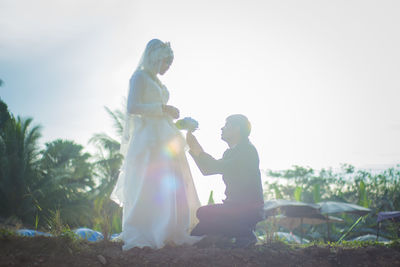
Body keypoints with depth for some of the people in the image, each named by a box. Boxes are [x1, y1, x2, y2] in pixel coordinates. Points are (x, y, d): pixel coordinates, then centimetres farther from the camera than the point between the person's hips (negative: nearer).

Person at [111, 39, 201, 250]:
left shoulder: (157, 82, 24)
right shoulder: (140, 77, -2)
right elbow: (132, 107, -15)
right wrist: (163, 109, -13)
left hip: (163, 141, 9)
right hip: (147, 140, -9)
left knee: (172, 188, 3)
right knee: (148, 187, -10)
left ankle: (167, 234, 5)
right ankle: (141, 236, -5)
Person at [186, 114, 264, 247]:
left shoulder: (248, 150, -13)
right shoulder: (230, 152, 18)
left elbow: (218, 167, -24)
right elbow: (208, 169, 17)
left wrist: (197, 149, -17)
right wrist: (194, 148, 11)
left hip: (249, 210, -10)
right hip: (235, 206, 10)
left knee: (204, 213, -22)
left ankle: (244, 234, -9)